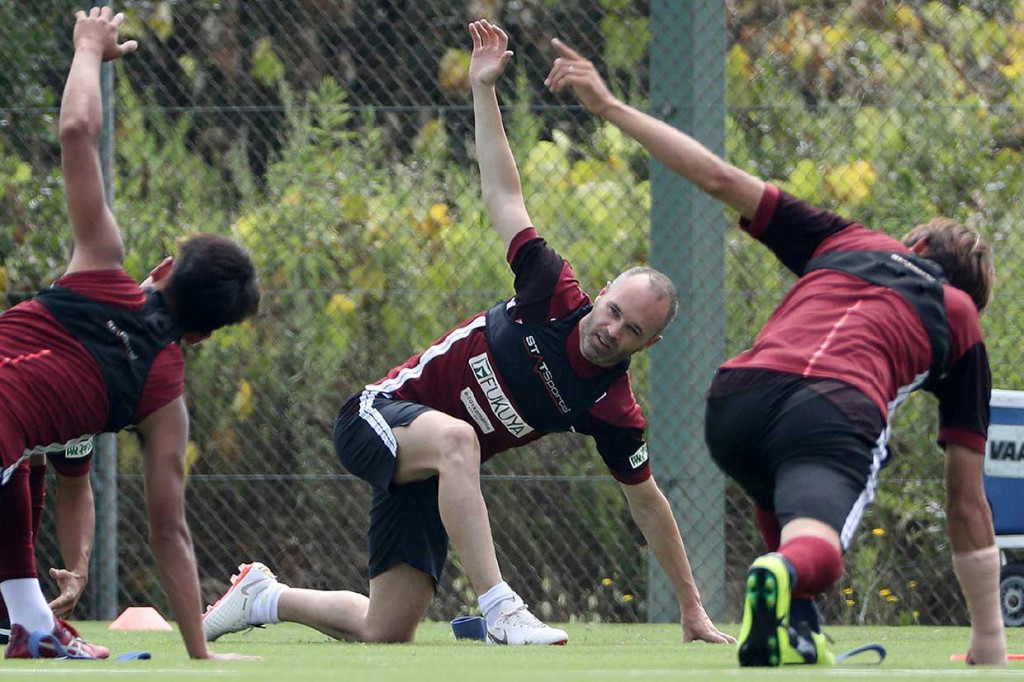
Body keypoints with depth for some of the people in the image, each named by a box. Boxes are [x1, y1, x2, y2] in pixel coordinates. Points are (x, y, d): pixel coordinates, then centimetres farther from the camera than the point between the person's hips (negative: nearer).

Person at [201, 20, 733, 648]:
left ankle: (264, 597, 29)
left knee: (386, 632, 1)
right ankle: (501, 610, -47)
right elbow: (503, 194, -5)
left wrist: (692, 607, 2)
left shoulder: (611, 407, -10)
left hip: (432, 477, 4)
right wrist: (485, 88, -10)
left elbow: (647, 503, 1)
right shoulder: (556, 295, -14)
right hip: (380, 416, -4)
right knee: (453, 437, -42)